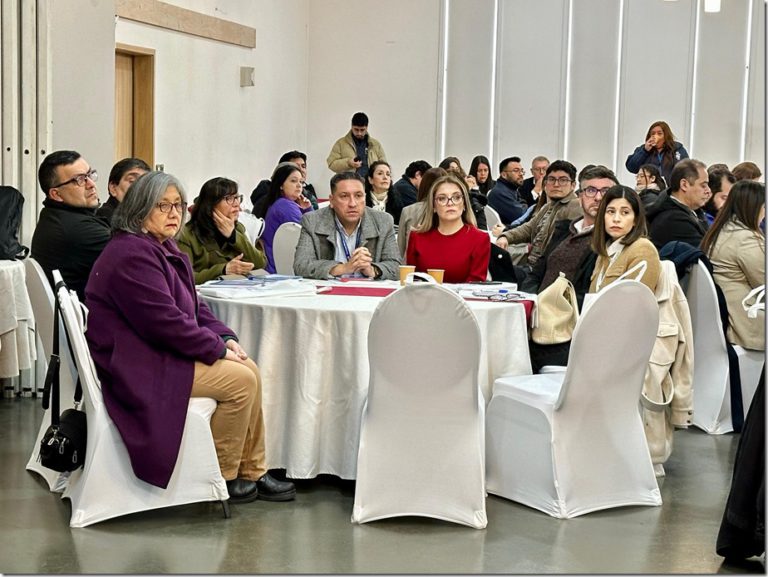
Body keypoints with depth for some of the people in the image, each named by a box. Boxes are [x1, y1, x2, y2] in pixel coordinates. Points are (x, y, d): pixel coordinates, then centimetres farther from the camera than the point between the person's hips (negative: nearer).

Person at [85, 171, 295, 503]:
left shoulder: (164, 248, 15)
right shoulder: (132, 255, -20)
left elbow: (194, 307, 19)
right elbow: (165, 322, -25)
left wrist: (224, 337, 2)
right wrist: (218, 349, -15)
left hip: (159, 353, 11)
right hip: (136, 366, -11)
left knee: (250, 370, 4)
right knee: (240, 380, -16)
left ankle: (252, 473, 10)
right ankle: (223, 476, -2)